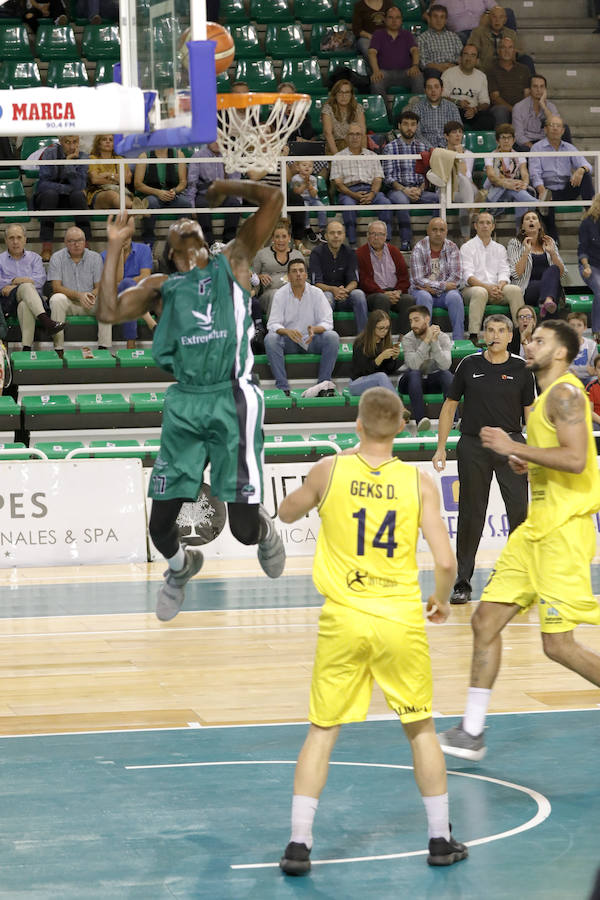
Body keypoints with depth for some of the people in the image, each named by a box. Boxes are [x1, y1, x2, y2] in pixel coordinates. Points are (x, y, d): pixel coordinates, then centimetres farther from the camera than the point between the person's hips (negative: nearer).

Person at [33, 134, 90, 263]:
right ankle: (46, 250, -42)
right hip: (44, 198, -2)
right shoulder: (50, 153, -8)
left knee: (78, 195, -30)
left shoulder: (81, 157, -1)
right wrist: (69, 188, -18)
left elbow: (79, 185, -16)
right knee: (50, 193, -35)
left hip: (69, 200, 2)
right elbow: (43, 184, -17)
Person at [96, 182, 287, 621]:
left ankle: (265, 527, 30)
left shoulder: (232, 263, 15)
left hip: (232, 401, -2)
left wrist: (224, 186, 21)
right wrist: (115, 247, 7)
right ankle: (181, 566, 35)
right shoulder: (161, 287, 19)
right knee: (160, 525, 1)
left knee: (243, 527, -7)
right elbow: (109, 311, 3)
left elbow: (273, 199, 10)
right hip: (184, 404, 3)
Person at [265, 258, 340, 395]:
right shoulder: (280, 294, -3)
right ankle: (282, 387, -31)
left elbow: (327, 322, -8)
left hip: (311, 341, 1)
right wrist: (287, 331, -35)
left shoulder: (316, 293, -1)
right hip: (288, 342, -1)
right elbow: (273, 324, -11)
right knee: (270, 338, -30)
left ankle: (323, 384, -23)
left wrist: (314, 329, -32)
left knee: (332, 336, -27)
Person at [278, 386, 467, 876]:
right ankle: (441, 839, 22)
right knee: (421, 729, 16)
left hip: (343, 620, 0)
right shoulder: (418, 482, -5)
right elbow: (445, 562, -9)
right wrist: (441, 600, 11)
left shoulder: (329, 471, -4)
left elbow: (286, 512, 15)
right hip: (401, 620, 0)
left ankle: (299, 844, 3)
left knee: (322, 733, 9)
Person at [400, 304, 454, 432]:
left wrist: (435, 341, -33)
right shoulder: (408, 339, -11)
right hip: (412, 382, -1)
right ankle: (420, 420, -47)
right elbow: (414, 365, -29)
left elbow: (445, 365, -24)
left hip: (433, 381, 1)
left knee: (447, 374, -29)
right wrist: (427, 340, -33)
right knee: (413, 374, -34)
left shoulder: (442, 337, -8)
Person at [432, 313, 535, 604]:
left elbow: (530, 412, 7)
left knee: (520, 510, -8)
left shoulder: (521, 369, 4)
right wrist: (441, 448, 4)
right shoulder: (469, 365, 4)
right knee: (471, 515, 3)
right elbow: (450, 405, 10)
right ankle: (462, 583, 10)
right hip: (473, 446, 0)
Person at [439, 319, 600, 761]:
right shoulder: (548, 396, 18)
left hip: (563, 529, -10)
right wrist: (530, 467, 14)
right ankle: (472, 733, 12)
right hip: (537, 526, 10)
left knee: (559, 644, -10)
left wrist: (515, 448, -20)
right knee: (486, 620, 7)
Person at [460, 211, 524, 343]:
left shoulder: (500, 249, 20)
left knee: (516, 290, -25)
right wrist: (487, 287, -22)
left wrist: (500, 286, -16)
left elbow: (504, 273, 8)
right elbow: (468, 276, -6)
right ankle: (473, 336, -46)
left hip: (495, 289, 4)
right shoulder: (467, 247, 6)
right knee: (480, 292, -39)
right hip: (472, 288, -4)